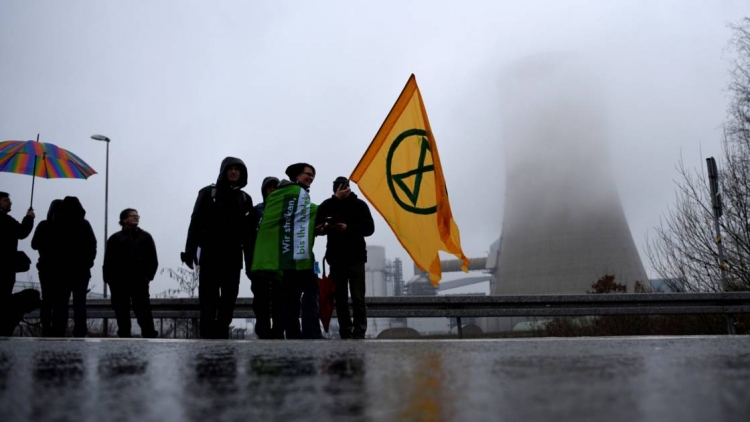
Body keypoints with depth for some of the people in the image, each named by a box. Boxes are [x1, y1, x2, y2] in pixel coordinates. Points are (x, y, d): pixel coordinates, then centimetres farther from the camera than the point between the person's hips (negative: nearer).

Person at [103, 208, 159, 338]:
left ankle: (149, 336, -8)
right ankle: (124, 336, 13)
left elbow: (153, 259, 8)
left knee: (143, 311, -6)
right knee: (121, 312, 6)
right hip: (119, 283, 1)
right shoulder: (115, 239, 11)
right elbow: (108, 261, 7)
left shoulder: (145, 237, 11)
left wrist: (149, 276, -3)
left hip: (139, 282, -1)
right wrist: (109, 279, -3)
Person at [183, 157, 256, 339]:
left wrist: (250, 260, 2)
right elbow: (196, 223, -1)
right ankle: (208, 336, -2)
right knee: (208, 299, -4)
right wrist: (190, 251, -11)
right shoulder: (207, 193, 6)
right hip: (210, 255, -2)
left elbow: (249, 232, 8)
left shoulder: (245, 199, 13)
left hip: (233, 257, 3)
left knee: (229, 300, 2)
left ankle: (221, 334, 6)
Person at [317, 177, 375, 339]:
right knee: (340, 297, 3)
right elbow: (317, 225, -4)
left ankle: (359, 332, -4)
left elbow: (369, 228, -2)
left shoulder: (359, 204, 4)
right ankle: (345, 332, 9)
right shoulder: (327, 205, 7)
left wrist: (348, 228, -13)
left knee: (357, 297, -7)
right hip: (336, 257, 2)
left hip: (356, 257, -2)